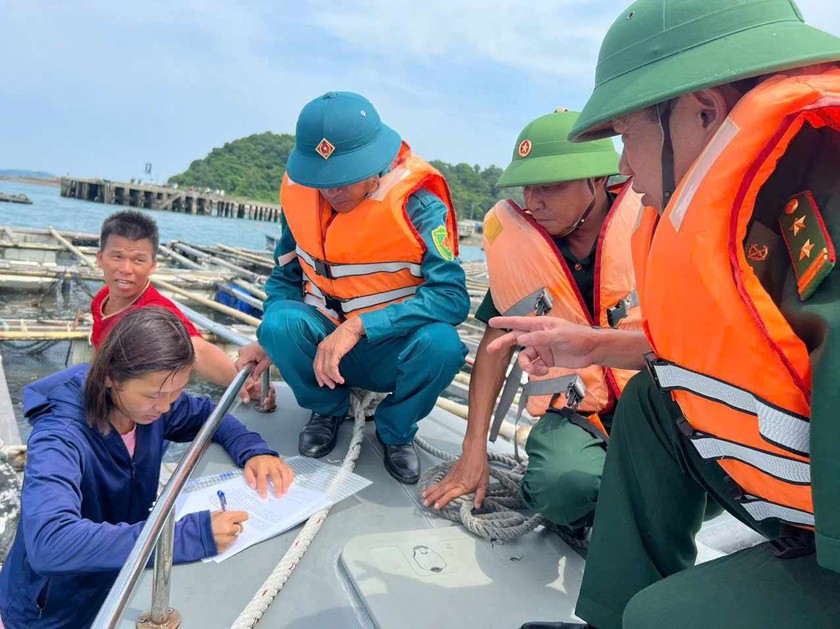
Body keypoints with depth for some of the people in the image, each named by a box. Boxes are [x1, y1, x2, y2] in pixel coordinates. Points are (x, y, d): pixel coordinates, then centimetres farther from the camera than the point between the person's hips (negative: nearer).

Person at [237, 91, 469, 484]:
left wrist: (359, 326, -34)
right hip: (323, 340, 3)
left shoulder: (417, 202, -19)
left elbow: (452, 296, -28)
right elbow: (286, 276, 8)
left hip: (393, 353, -2)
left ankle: (396, 429, 0)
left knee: (441, 343, -35)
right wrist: (270, 341, -8)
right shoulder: (299, 191, -4)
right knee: (280, 323, -29)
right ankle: (328, 409, 5)